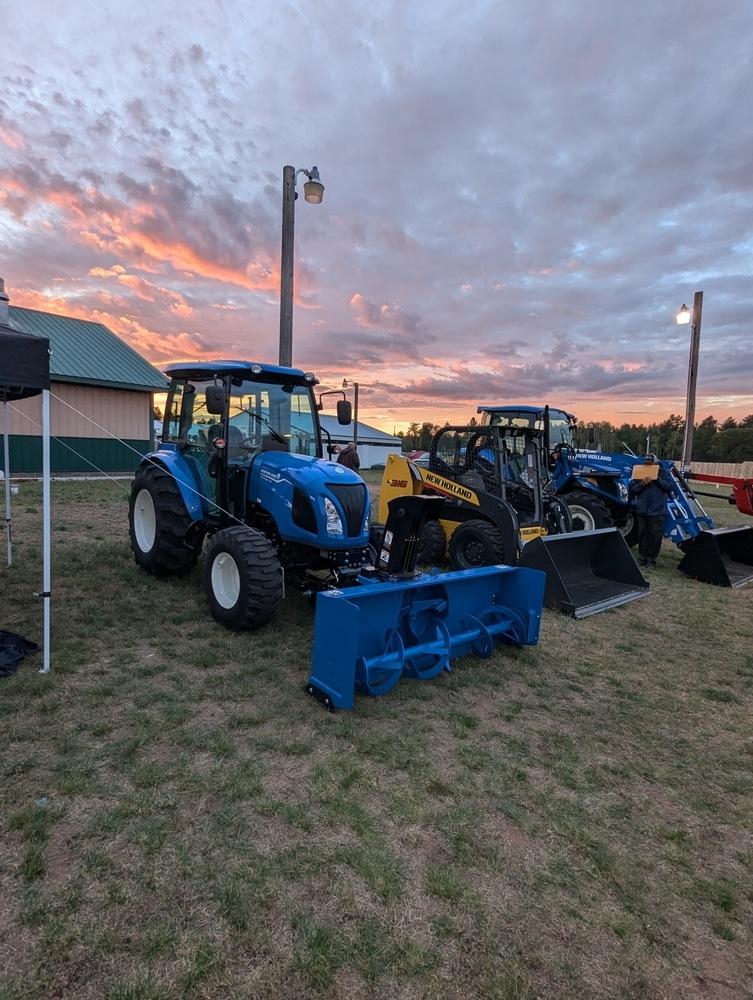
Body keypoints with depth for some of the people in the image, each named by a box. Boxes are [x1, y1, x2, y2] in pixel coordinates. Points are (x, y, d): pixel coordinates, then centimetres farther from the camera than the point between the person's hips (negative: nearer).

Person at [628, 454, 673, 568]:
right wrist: (641, 484, -16)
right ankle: (643, 556, 19)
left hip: (657, 511, -2)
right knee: (642, 534, 8)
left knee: (655, 535, -1)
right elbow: (631, 489, 2)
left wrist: (657, 479, -18)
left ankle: (651, 558, 10)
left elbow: (669, 487, -7)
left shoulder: (663, 473, 4)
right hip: (642, 510, 2)